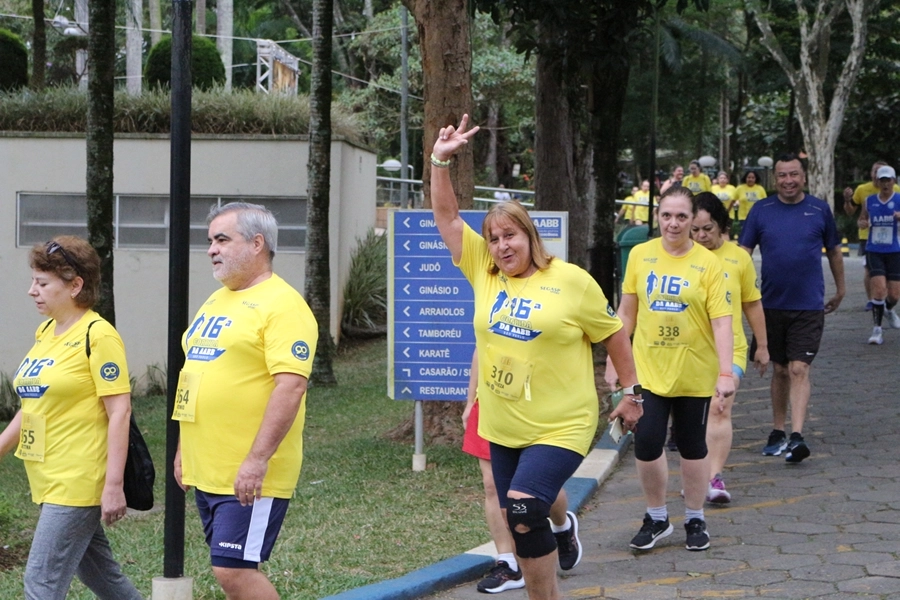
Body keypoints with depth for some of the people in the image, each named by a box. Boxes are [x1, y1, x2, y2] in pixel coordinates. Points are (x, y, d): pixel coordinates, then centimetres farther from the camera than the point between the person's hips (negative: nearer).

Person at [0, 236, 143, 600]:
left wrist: (113, 486, -20)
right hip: (49, 480, 8)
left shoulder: (97, 335, -13)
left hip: (77, 484, -8)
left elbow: (120, 411, -16)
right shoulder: (45, 332, 12)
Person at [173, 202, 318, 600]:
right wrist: (183, 448, 21)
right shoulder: (216, 301, 15)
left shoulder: (282, 305, -13)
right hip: (206, 470, 9)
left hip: (250, 475, -9)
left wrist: (258, 459, -26)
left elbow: (291, 386, -22)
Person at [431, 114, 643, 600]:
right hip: (502, 427, 5)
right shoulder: (484, 272, 3)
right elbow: (447, 217, 3)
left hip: (559, 428, -5)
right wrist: (440, 160, -6)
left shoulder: (572, 281, -8)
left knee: (523, 510, -20)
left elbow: (613, 335, 0)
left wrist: (632, 393, 3)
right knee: (521, 523, 10)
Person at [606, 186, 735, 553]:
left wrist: (725, 373, -16)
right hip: (647, 370, 1)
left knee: (692, 446, 9)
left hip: (694, 373, -1)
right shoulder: (640, 255, 1)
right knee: (646, 445, -6)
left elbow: (721, 321, -9)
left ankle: (695, 520, 26)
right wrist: (614, 359, 8)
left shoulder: (707, 263, -6)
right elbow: (627, 312, 9)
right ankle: (657, 518, 15)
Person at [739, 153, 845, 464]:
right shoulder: (761, 210, 2)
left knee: (799, 370, -11)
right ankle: (778, 432, 23)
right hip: (772, 305, 2)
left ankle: (797, 436, -16)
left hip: (809, 307, -2)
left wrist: (840, 291, 19)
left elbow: (834, 251, 12)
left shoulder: (819, 209, 1)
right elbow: (743, 252, 3)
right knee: (779, 370, 12)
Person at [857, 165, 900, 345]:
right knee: (879, 289, -16)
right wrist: (864, 223, -6)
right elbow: (861, 220, 17)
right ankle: (877, 329, -4)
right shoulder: (869, 201, 4)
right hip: (874, 252, 0)